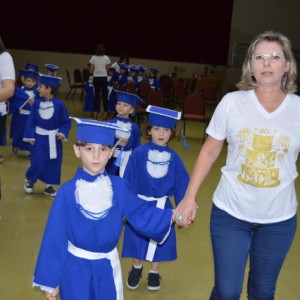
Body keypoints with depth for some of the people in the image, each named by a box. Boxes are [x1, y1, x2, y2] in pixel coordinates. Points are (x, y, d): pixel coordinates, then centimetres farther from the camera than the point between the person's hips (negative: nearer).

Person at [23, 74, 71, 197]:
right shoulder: (37, 103, -6)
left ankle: (48, 186, 23)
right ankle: (29, 180, 25)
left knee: (53, 163, 7)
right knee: (37, 163, -4)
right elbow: (31, 121, 0)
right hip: (39, 138, 0)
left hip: (53, 139, 0)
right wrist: (30, 136, -6)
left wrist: (62, 133, -18)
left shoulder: (59, 105, -10)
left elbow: (66, 122, -3)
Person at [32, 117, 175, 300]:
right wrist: (50, 279, -4)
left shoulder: (119, 187, -7)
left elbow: (140, 215, -3)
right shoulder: (68, 192, -14)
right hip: (75, 268, -2)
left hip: (107, 267, 2)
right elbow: (55, 237, -9)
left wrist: (170, 217, -18)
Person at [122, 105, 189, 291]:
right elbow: (128, 182, -9)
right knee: (137, 239, 10)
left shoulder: (174, 158, -6)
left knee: (160, 241, 12)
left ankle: (154, 272, 37)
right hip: (140, 204, -1)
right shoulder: (138, 154, -13)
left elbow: (182, 185, -1)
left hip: (162, 207, 2)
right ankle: (137, 268, 39)